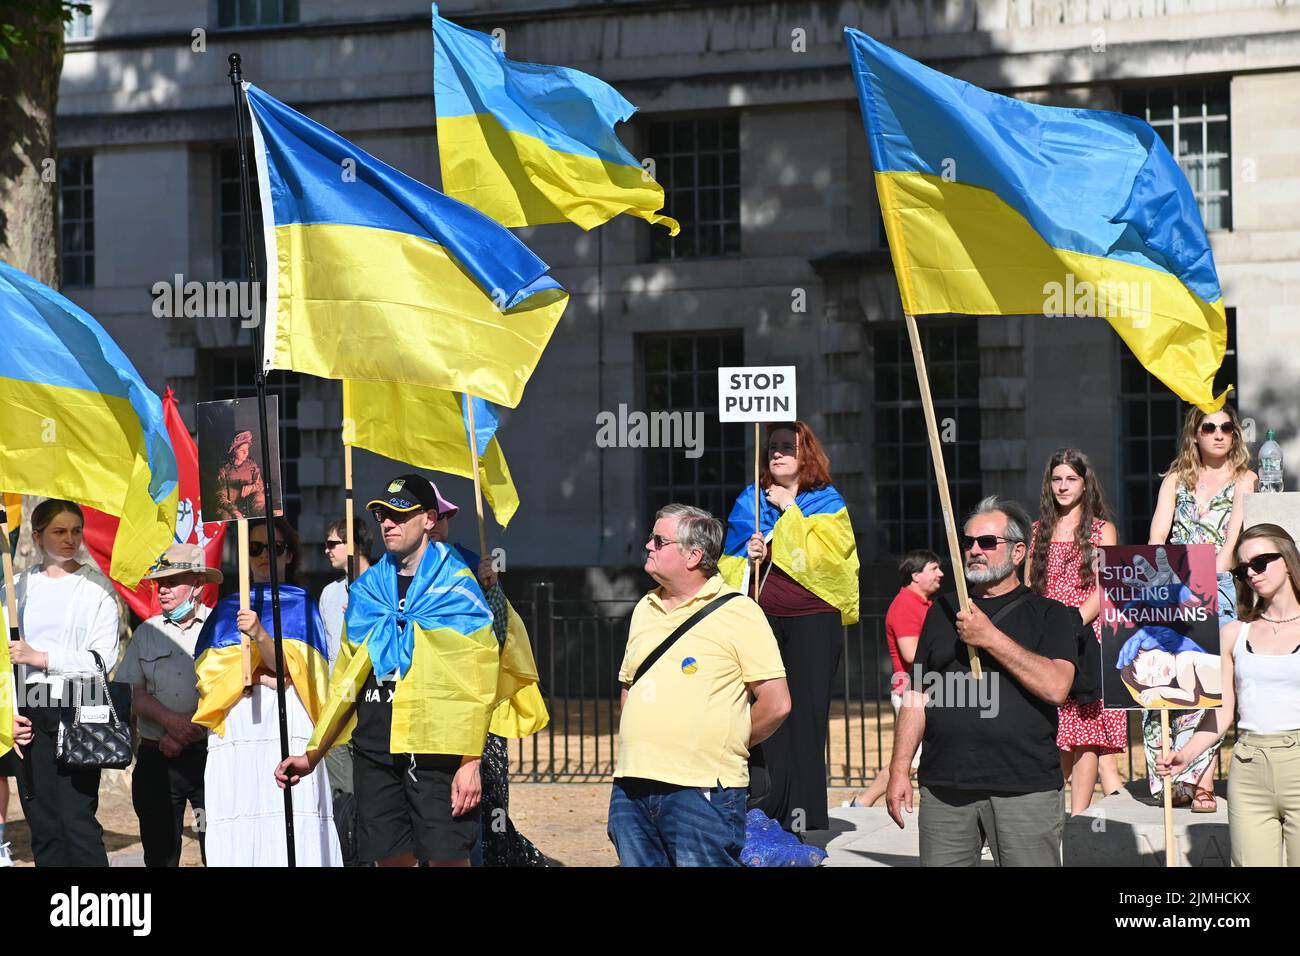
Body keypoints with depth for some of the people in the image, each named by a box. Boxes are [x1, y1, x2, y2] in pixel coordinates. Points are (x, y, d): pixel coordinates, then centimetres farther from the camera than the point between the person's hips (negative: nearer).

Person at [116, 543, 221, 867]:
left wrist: (188, 732, -12)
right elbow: (131, 692, 6)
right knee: (159, 853, 5)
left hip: (208, 753, -4)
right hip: (156, 758, 4)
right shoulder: (146, 633, 14)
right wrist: (170, 721, -12)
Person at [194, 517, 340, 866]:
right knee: (238, 837, -8)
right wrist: (260, 678, -7)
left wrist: (259, 635, -22)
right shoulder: (227, 608, 21)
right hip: (235, 732, 3)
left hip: (288, 732, -2)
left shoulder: (301, 604, 13)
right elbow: (207, 671, 7)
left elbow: (289, 667, -4)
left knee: (291, 834, -14)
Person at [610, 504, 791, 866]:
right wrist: (637, 749, 13)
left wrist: (724, 747, 2)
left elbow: (776, 703, -7)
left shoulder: (737, 612, -4)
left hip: (702, 792, -6)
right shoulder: (645, 609, 17)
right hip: (632, 787, 7)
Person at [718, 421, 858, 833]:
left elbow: (821, 553, -12)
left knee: (806, 705, -6)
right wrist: (748, 555, -5)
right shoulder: (750, 502, 14)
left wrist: (789, 510, -7)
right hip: (763, 615, 3)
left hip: (813, 617, -3)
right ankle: (771, 806, 0)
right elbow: (730, 564, 17)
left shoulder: (827, 504, 5)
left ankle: (802, 808, -4)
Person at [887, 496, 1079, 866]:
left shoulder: (1050, 614, 5)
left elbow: (1056, 687, -12)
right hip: (943, 790, 3)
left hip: (1026, 790, -3)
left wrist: (991, 638, -12)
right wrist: (899, 769, 7)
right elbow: (917, 697, 16)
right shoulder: (942, 611, 17)